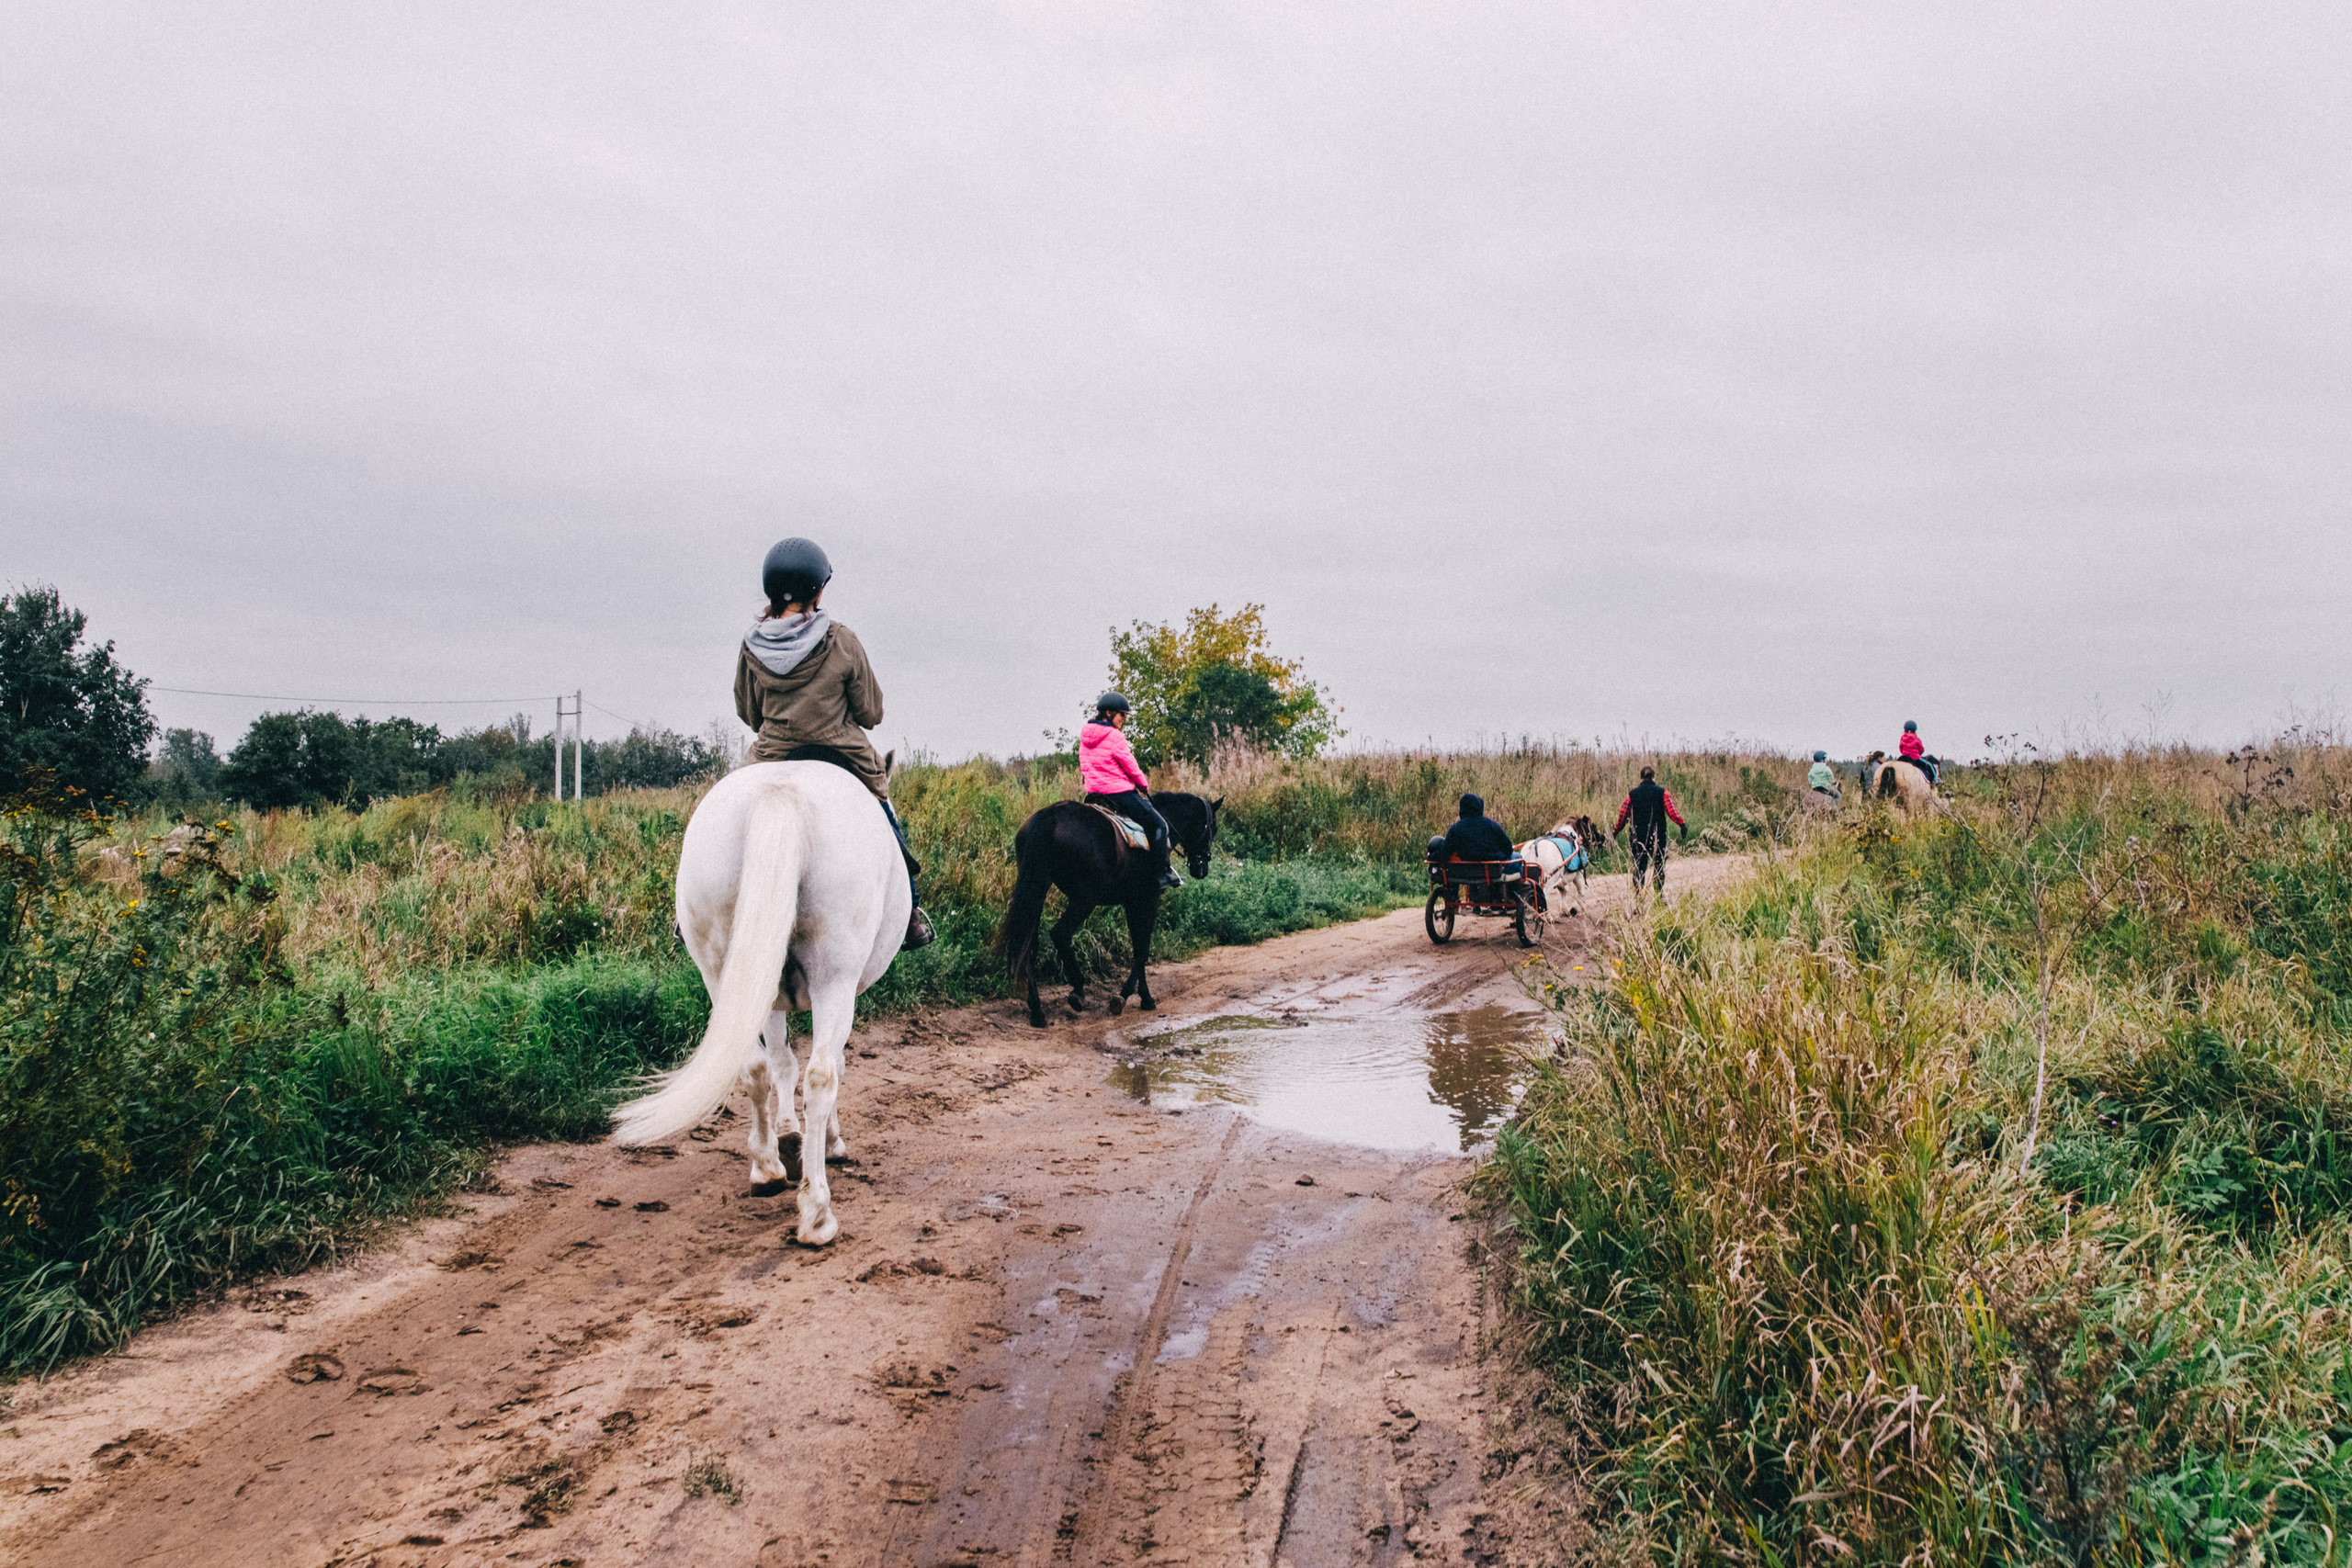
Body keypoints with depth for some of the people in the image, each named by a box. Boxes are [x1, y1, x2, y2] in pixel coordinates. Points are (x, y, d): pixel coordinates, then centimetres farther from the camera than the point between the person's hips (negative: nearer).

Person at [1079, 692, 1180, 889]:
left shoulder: (1085, 736, 11)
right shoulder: (1115, 736, -14)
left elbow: (1084, 767, 16)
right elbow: (1130, 766, -10)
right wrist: (1145, 785, 5)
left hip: (1094, 792, 9)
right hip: (1119, 791, -9)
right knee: (1158, 824, 0)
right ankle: (1164, 873, -2)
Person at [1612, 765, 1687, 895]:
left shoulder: (1632, 794, 3)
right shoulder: (1662, 792, -1)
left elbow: (1623, 814, 6)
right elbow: (1672, 812, -9)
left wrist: (1616, 831, 15)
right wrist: (1682, 825, -4)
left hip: (1639, 835, 1)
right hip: (1658, 836, -1)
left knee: (1639, 866, 3)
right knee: (1660, 865, 11)